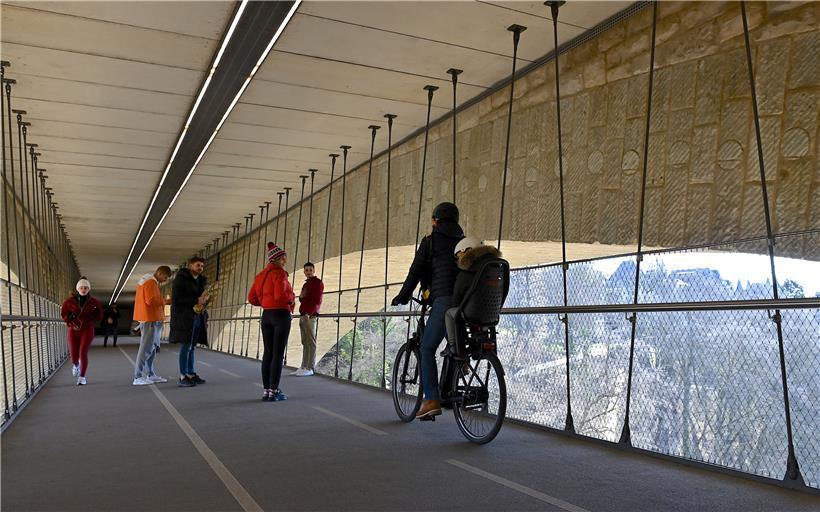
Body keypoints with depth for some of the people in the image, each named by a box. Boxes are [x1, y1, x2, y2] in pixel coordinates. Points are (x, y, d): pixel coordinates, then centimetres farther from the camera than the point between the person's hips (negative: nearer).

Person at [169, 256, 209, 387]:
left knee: (191, 347, 11)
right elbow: (176, 299, -13)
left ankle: (191, 374, 15)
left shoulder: (201, 280, 16)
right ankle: (183, 377, -4)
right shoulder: (181, 278, -5)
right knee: (185, 346, -7)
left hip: (198, 317, 7)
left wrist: (204, 301, -2)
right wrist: (196, 301, -19)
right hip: (184, 317, -7)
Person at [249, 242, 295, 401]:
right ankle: (274, 391, -2)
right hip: (281, 315, -7)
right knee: (278, 354, -3)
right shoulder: (279, 272, -12)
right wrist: (292, 297, -5)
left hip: (266, 315, 7)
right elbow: (281, 295, -25)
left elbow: (252, 298, 11)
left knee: (268, 353, 11)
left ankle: (266, 390, 14)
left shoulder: (261, 275, 11)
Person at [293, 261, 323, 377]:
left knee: (311, 342, -9)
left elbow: (317, 301, -12)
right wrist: (300, 297, 7)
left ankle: (309, 368, -11)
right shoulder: (306, 284, 23)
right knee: (305, 343, 6)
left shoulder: (318, 282, -2)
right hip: (303, 316, 8)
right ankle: (303, 367, 7)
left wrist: (309, 313, -21)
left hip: (311, 316, -8)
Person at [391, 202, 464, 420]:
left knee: (427, 349, -1)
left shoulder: (430, 241, 8)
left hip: (444, 299, -6)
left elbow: (415, 271, 4)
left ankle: (431, 399, -9)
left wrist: (402, 297, 15)